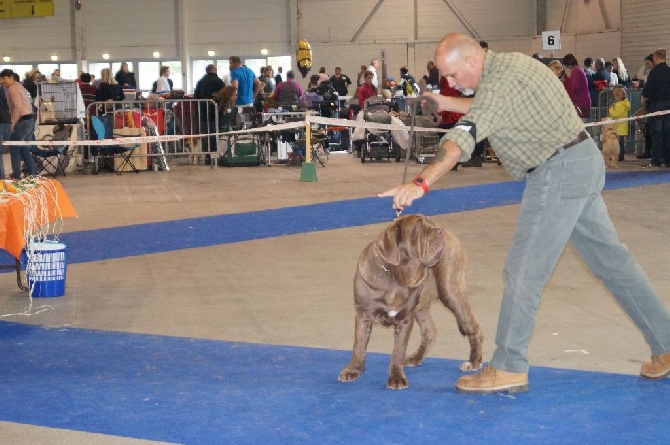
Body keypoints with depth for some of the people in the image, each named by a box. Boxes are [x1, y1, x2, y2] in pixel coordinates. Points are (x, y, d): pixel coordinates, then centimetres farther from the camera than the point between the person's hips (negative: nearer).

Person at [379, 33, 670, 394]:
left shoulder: (502, 81, -19)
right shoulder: (510, 64, 11)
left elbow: (463, 137, -32)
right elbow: (489, 110, 30)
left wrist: (421, 183, -40)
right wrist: (447, 104, 18)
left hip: (558, 172, -10)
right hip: (585, 162, 10)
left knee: (523, 270, -5)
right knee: (611, 259, 14)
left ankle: (508, 368, 1)